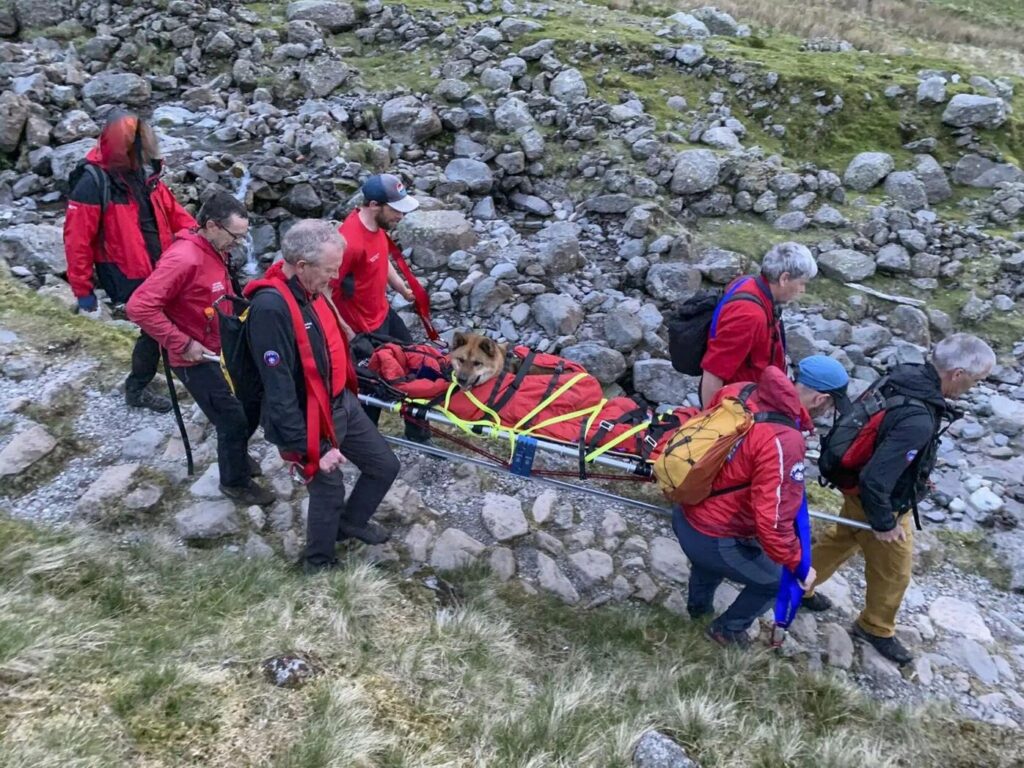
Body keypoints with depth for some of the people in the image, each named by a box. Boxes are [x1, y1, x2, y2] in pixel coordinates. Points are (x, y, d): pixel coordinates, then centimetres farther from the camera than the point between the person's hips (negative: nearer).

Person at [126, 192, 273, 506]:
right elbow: (139, 306, -30)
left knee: (254, 403, 18)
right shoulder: (184, 259, -27)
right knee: (233, 420, 1)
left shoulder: (215, 252, 2)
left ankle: (236, 453, 44)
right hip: (198, 360, -9)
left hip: (225, 350, 9)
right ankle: (235, 482, 24)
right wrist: (181, 344, -26)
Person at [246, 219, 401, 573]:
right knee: (329, 490, 11)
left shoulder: (310, 288, -3)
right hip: (311, 419, -8)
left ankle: (351, 521, 45)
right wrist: (311, 449, -23)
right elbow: (279, 391, -29)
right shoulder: (270, 308, -30)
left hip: (343, 402, 8)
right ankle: (320, 563, 39)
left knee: (385, 465, 18)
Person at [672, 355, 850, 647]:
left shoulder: (738, 391, -8)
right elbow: (773, 522, -30)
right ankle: (728, 629, 40)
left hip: (684, 514, 8)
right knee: (776, 581, 21)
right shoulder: (783, 442, -30)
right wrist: (799, 566, -14)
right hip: (712, 538, -8)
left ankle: (698, 604, 65)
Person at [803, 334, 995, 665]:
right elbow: (875, 480, -37)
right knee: (893, 572, 17)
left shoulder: (909, 375, -13)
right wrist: (884, 523, -19)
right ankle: (876, 629, 41)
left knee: (841, 541, 29)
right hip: (880, 502, -8)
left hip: (860, 489, 8)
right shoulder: (918, 422, -40)